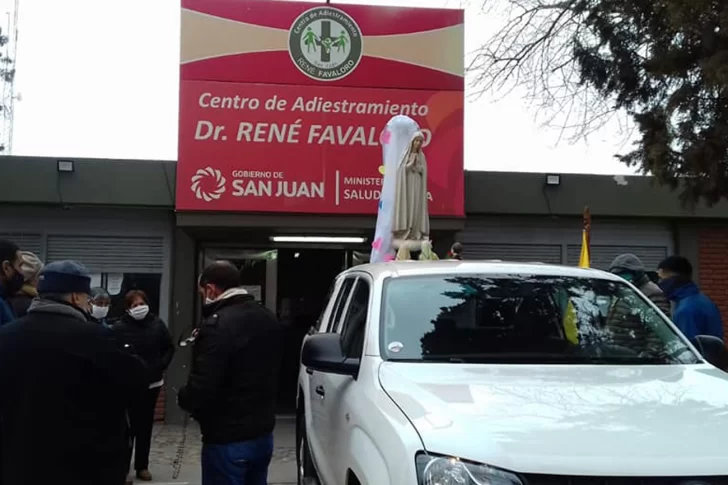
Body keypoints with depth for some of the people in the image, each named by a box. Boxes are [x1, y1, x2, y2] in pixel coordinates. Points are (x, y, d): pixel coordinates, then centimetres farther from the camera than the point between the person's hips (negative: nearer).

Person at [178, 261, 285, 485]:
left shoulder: (218, 324, -21)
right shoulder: (270, 320, 7)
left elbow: (201, 389, -25)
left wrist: (182, 398, -3)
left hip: (228, 440, -8)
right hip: (263, 434, 8)